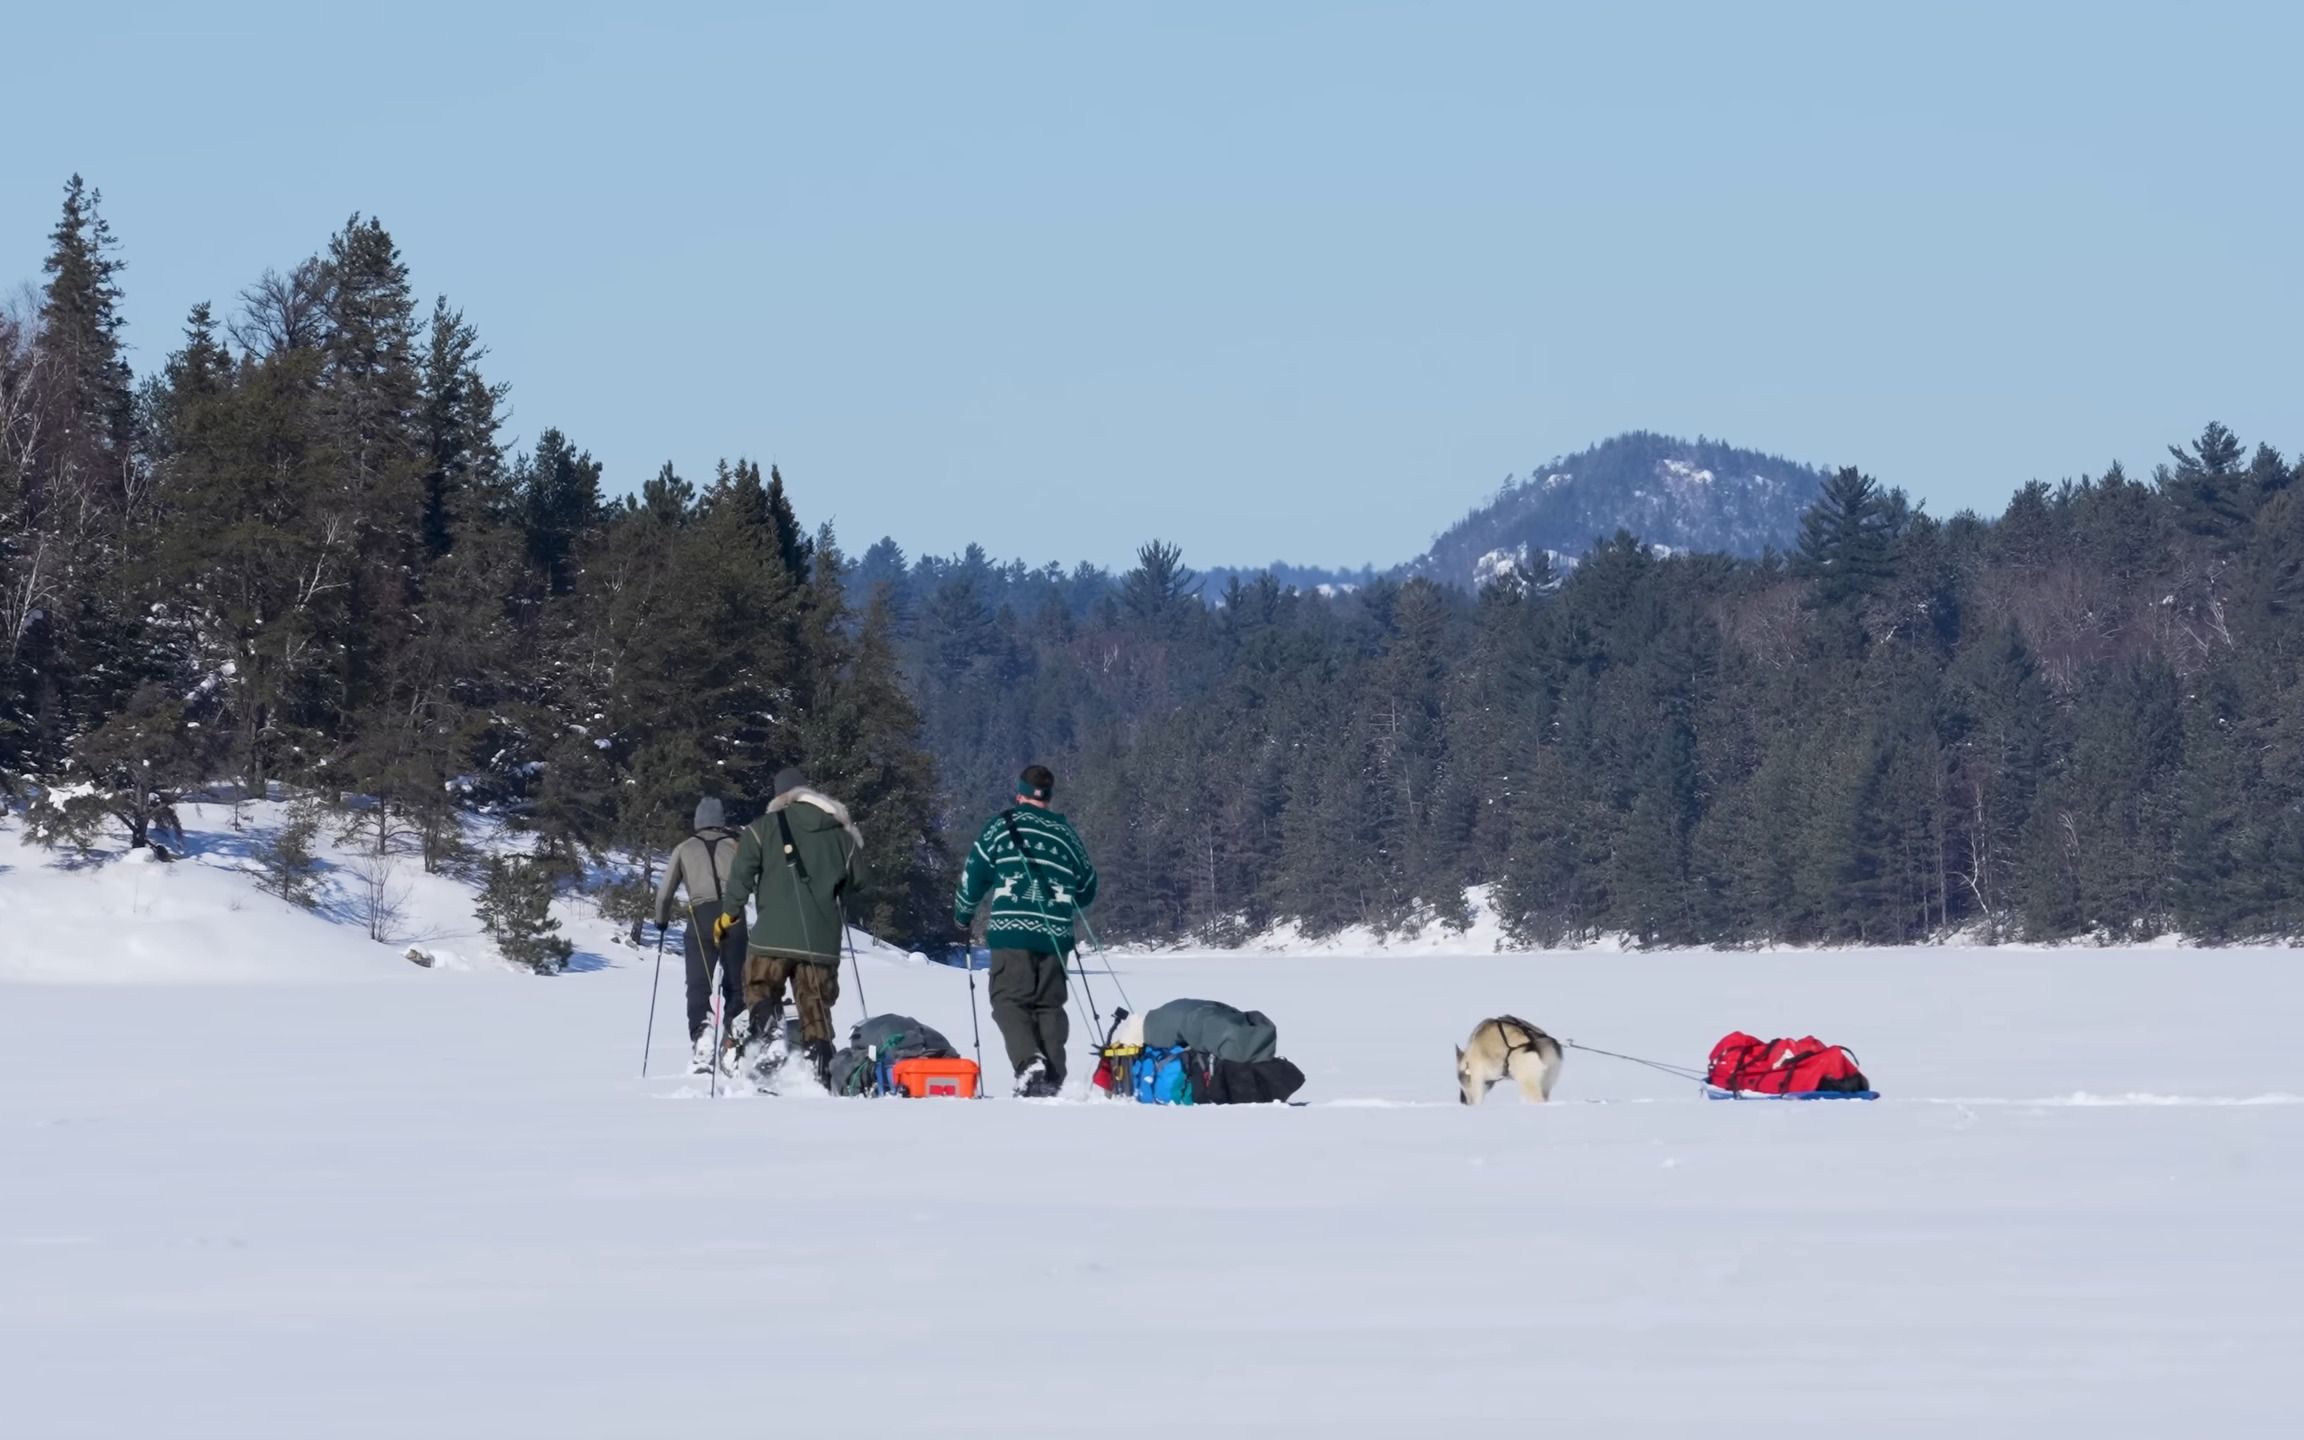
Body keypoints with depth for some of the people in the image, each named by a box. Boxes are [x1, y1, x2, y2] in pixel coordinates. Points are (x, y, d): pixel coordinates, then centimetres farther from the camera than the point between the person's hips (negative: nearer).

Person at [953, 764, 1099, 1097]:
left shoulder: (1003, 826, 2)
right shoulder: (1065, 832, 14)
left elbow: (975, 873, 2)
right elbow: (1088, 888, 21)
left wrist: (963, 914, 18)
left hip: (1012, 932, -3)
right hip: (1055, 936, 3)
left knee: (1010, 1001, -2)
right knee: (1049, 1004, 10)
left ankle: (1028, 1061, -25)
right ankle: (1052, 1078, 2)